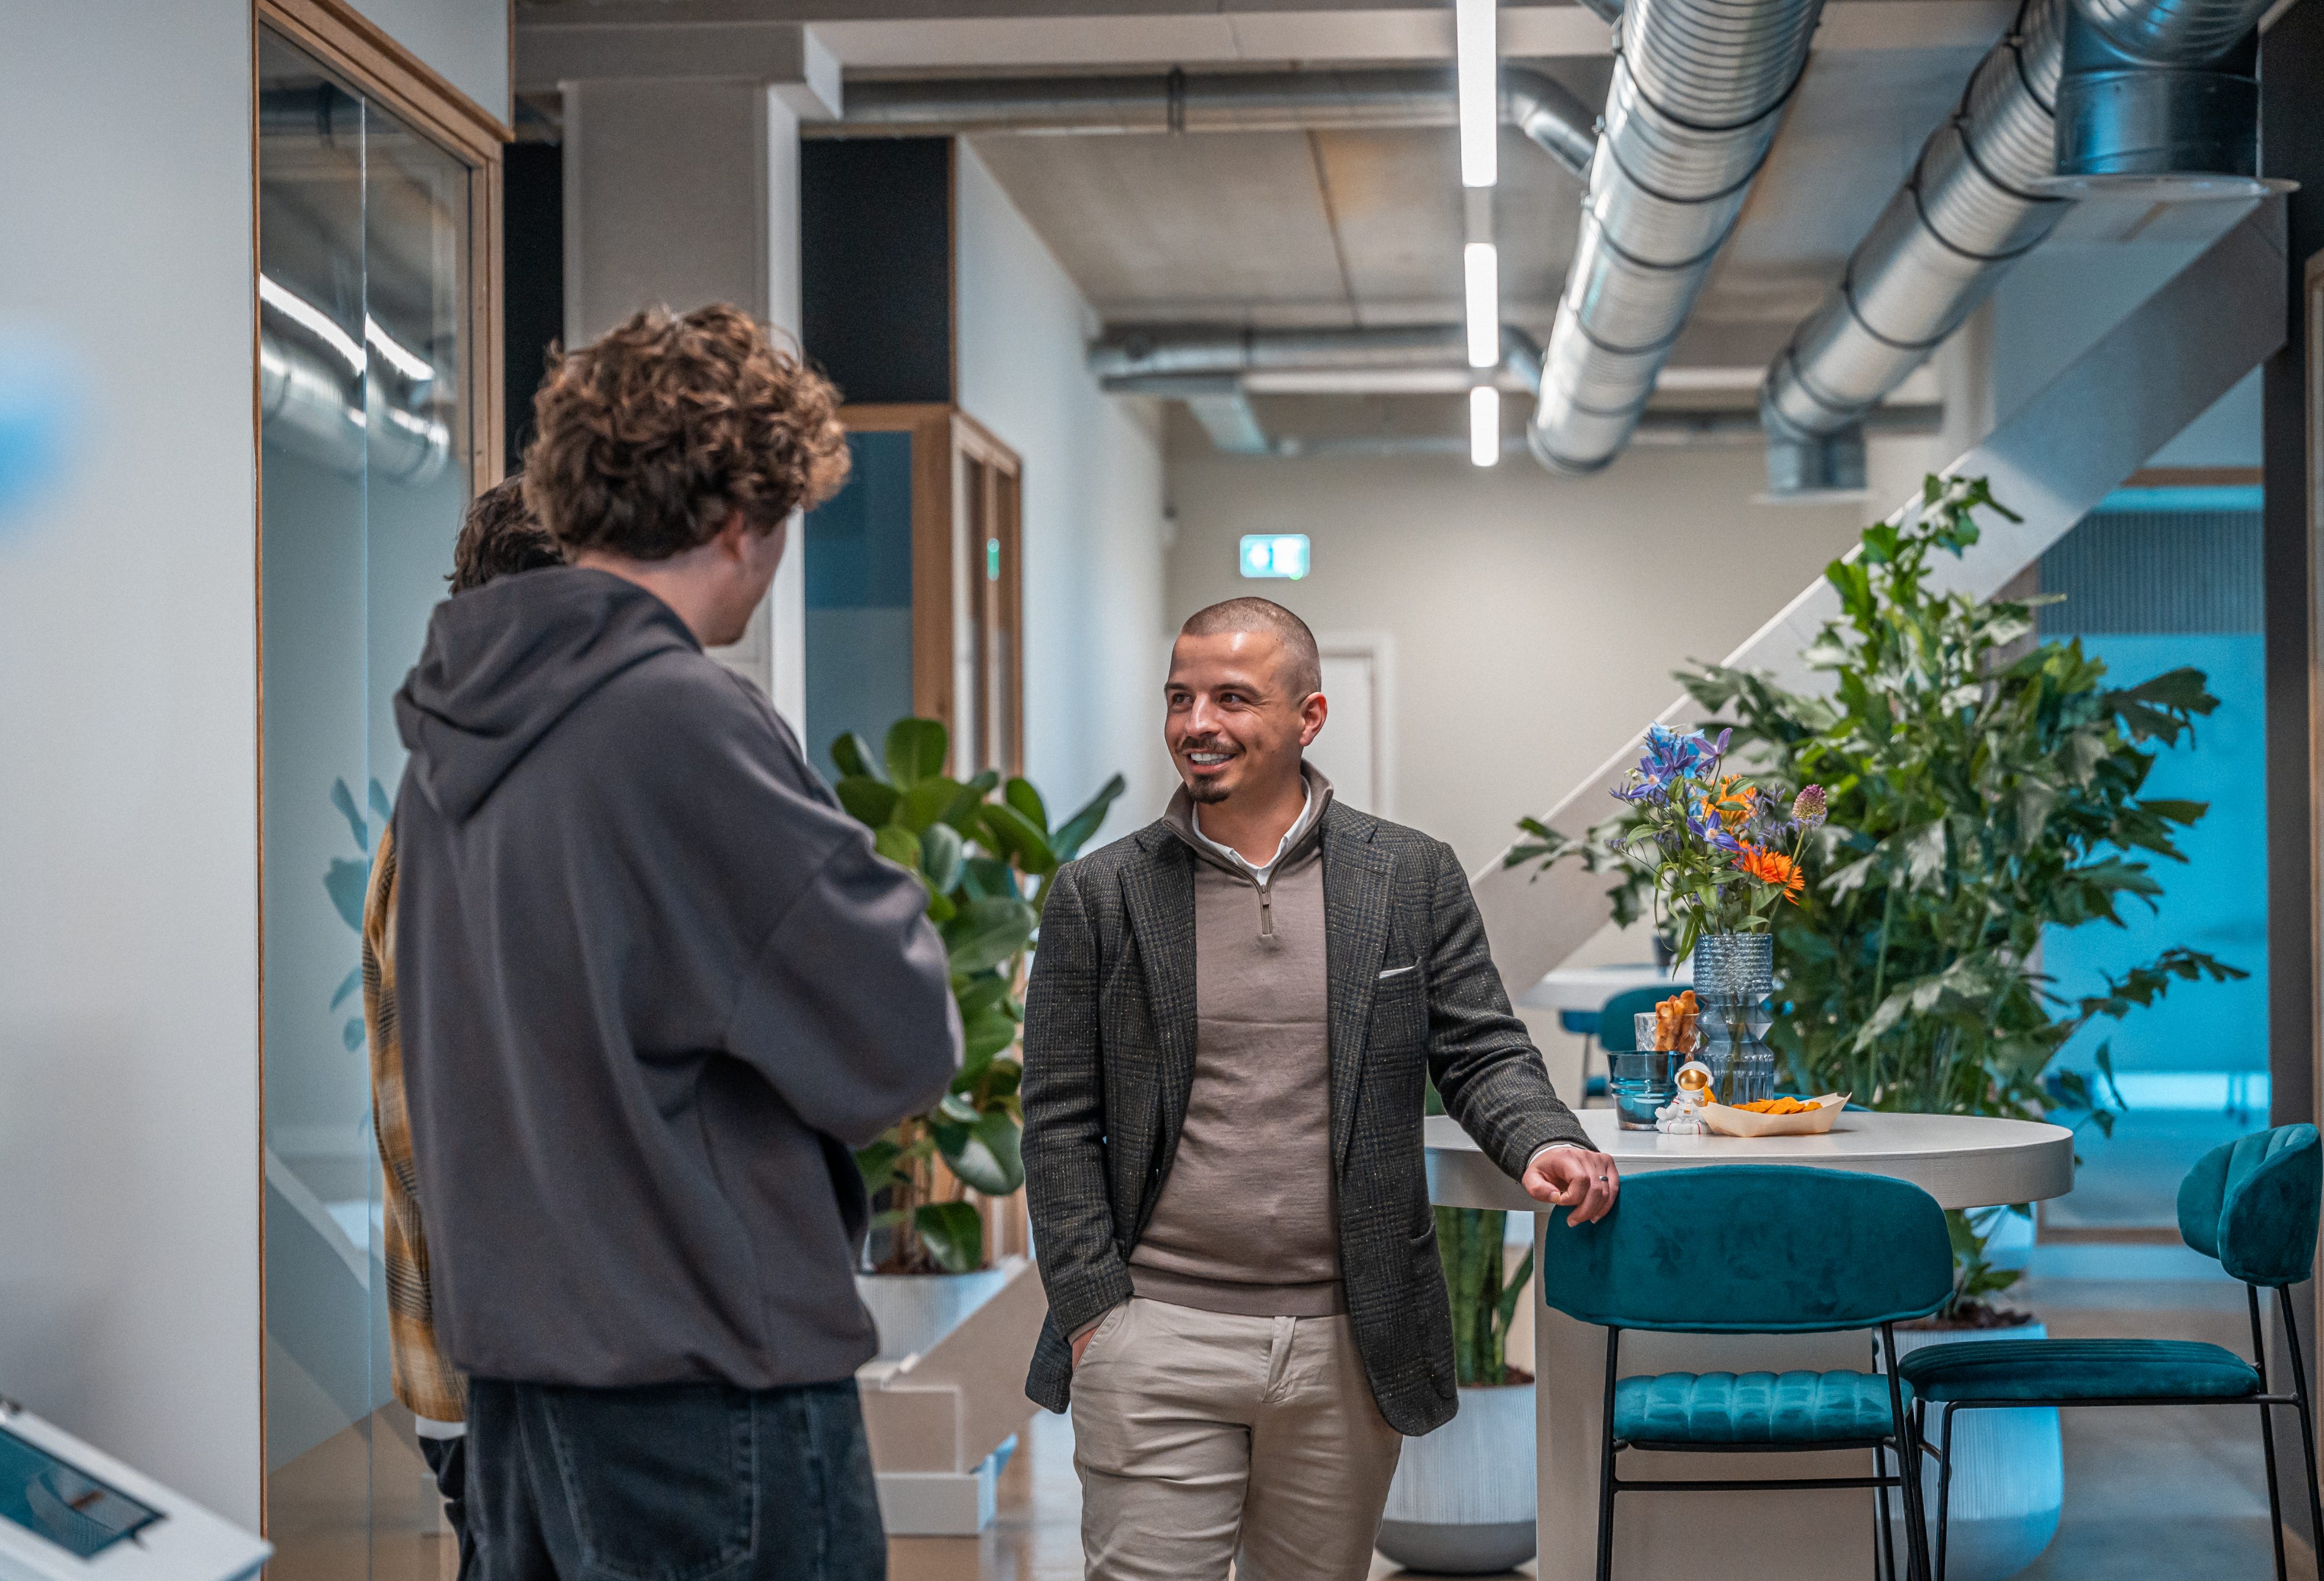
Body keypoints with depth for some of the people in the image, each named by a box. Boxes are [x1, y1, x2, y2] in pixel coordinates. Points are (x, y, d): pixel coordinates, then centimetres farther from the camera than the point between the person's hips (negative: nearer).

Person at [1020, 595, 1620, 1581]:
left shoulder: (1414, 878, 4)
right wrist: (1090, 1313, -4)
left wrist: (1541, 1141, -17)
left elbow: (1482, 1054, 5)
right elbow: (1058, 1120, 3)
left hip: (1347, 1347, 1)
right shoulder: (1101, 895, 2)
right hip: (1157, 1338, -1)